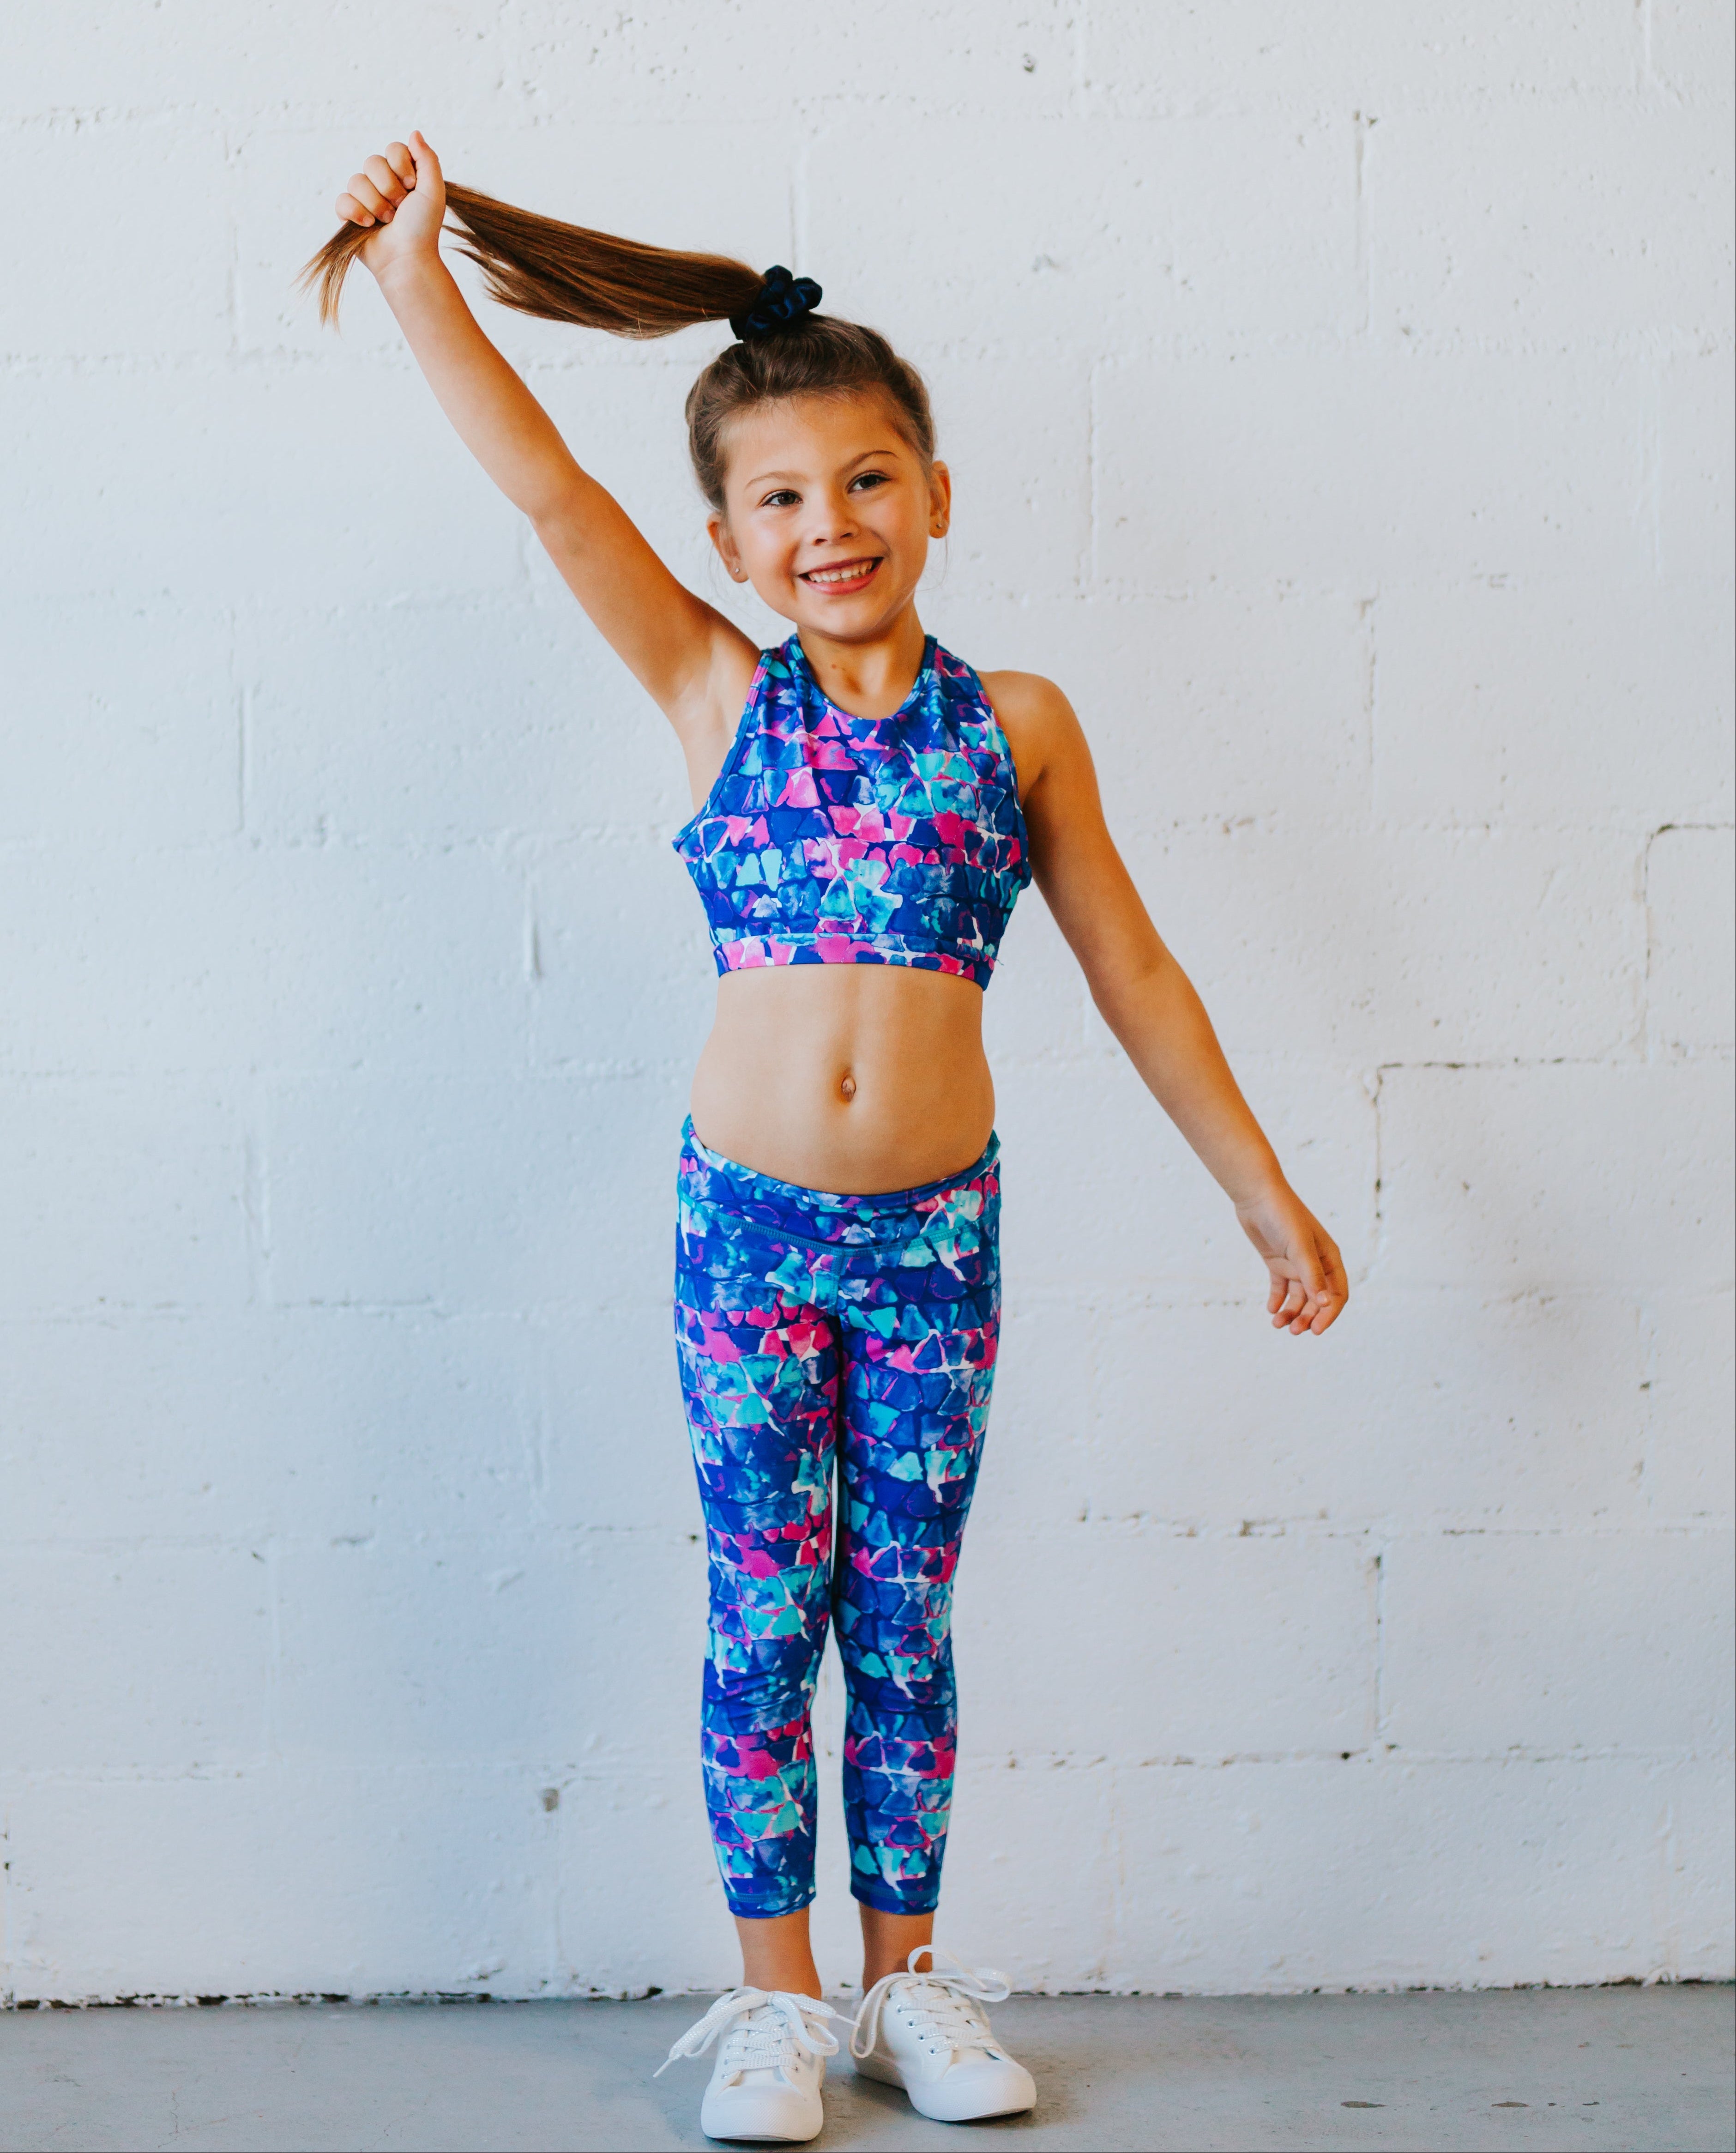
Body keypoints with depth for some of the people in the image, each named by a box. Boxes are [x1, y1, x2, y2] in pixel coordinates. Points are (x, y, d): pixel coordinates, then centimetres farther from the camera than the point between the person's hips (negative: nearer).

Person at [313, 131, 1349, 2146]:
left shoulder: (1013, 725, 1)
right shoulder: (720, 700, 0)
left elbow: (1134, 975, 6)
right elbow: (549, 491, -7)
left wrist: (1267, 1196, 8)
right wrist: (417, 278, -10)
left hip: (935, 1232, 1)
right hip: (748, 1223, 0)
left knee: (905, 1618, 11)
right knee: (763, 1618, 7)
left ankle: (906, 1978, 25)